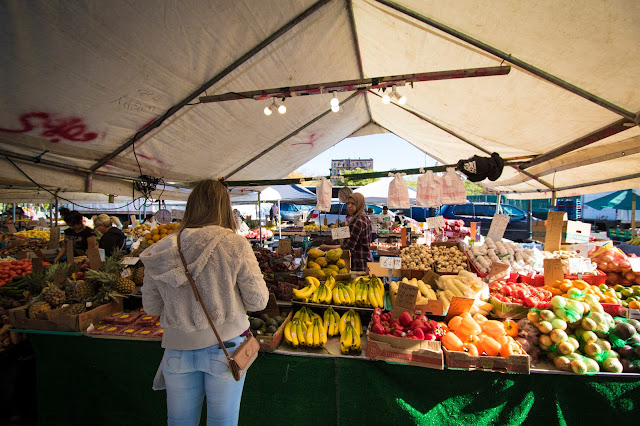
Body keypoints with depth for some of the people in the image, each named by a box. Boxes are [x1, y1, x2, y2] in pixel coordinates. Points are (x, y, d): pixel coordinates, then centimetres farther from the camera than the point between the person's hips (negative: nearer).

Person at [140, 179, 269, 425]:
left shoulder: (159, 251, -5)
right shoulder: (234, 244, -15)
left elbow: (151, 307, 5)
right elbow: (258, 301, -11)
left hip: (178, 349, 4)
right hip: (224, 347, -3)